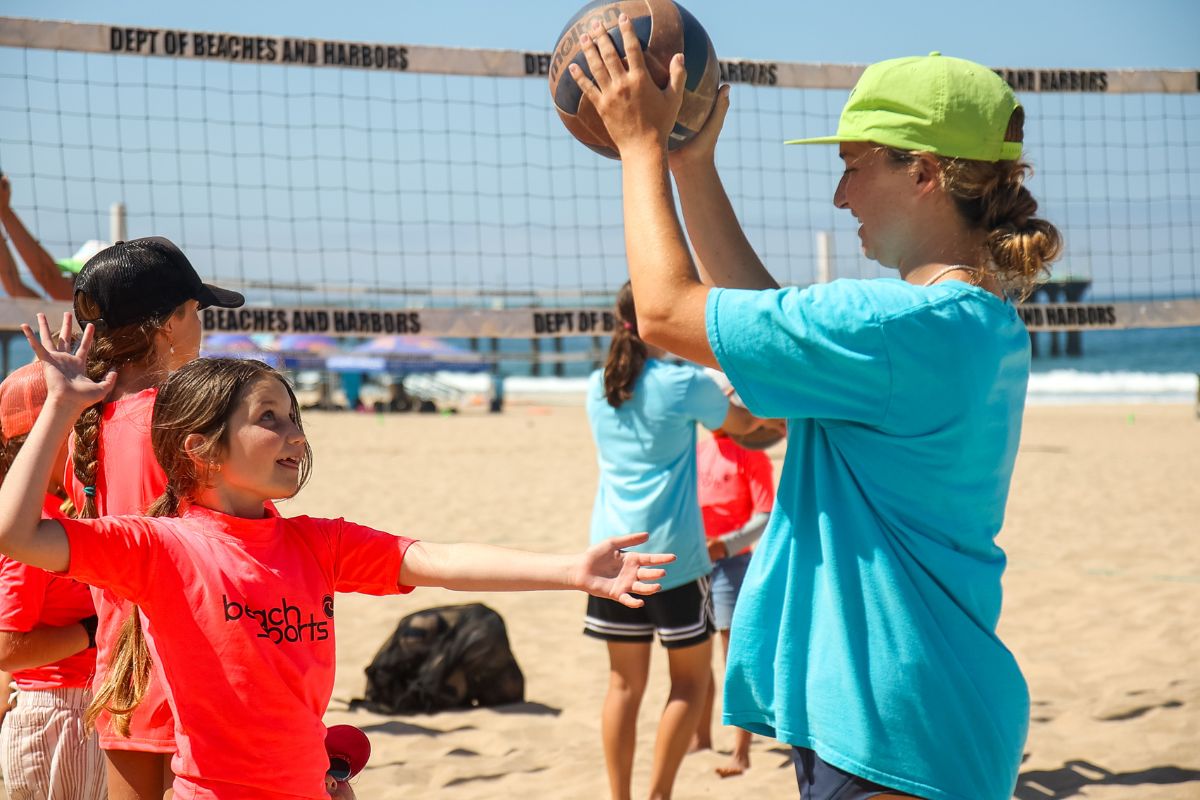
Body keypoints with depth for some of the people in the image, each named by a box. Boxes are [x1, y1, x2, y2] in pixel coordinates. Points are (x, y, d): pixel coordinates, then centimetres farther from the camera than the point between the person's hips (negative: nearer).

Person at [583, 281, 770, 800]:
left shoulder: (598, 387, 5)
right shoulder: (685, 384, -9)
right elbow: (742, 424, 9)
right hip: (672, 553, -5)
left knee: (625, 683, 10)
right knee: (691, 679, 9)